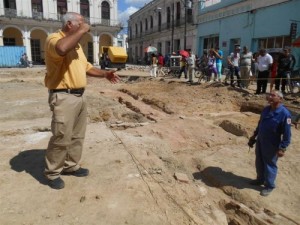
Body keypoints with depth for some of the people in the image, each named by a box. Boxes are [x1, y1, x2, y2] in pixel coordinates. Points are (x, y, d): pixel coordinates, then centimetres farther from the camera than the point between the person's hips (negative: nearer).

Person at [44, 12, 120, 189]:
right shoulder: (54, 38, -10)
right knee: (61, 138, -2)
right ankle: (52, 173, 16)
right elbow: (62, 48, -35)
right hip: (64, 97, -9)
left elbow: (87, 67, 24)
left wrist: (105, 74, 9)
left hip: (80, 95, 9)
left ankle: (71, 166, 30)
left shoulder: (77, 45, 19)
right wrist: (81, 31, -22)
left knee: (77, 135, 15)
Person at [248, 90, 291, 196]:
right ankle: (260, 179, 42)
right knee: (259, 163, 20)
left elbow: (287, 133, -18)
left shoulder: (284, 113, -19)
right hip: (260, 141, 7)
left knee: (270, 165, 9)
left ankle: (269, 186, 27)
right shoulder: (265, 110, 3)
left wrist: (282, 148, -18)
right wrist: (253, 137, 17)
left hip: (272, 145, -7)